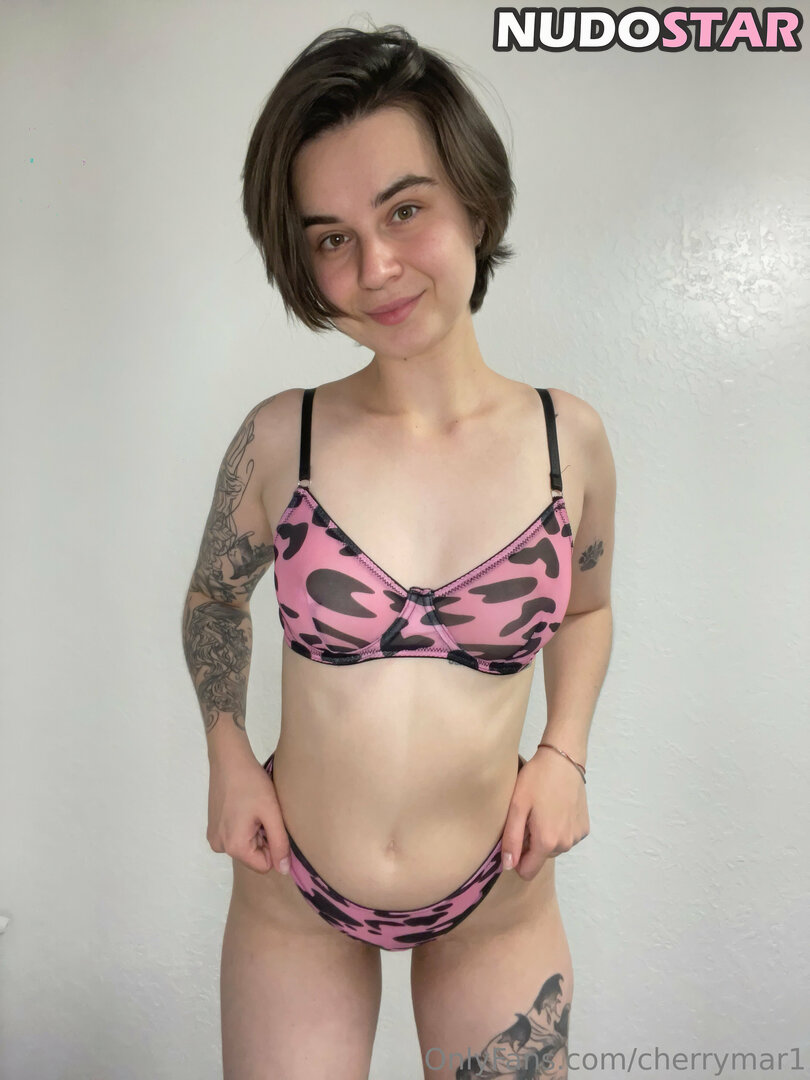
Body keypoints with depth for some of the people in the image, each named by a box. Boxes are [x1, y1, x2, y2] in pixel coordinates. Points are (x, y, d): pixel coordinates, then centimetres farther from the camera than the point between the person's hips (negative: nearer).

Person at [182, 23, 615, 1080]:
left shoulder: (570, 437, -11)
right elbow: (215, 597, 4)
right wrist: (227, 756, -7)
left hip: (499, 907, 1)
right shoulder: (281, 437, -14)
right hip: (290, 896, 0)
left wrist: (564, 753, -7)